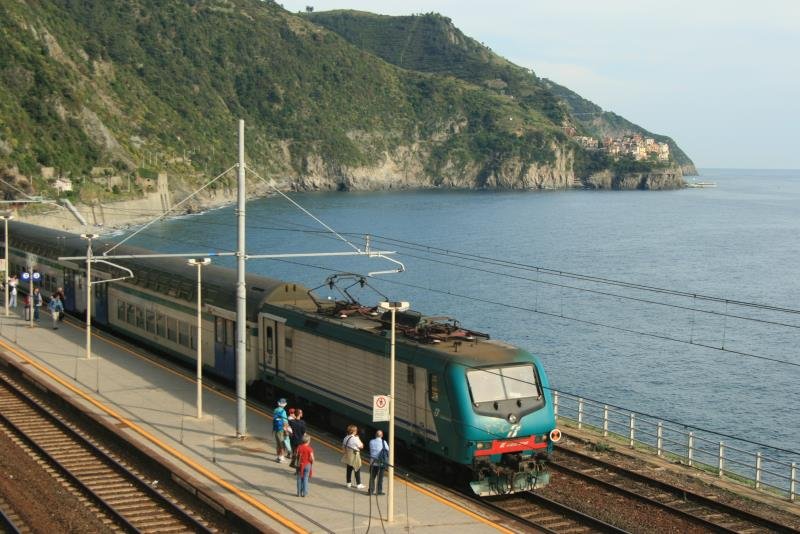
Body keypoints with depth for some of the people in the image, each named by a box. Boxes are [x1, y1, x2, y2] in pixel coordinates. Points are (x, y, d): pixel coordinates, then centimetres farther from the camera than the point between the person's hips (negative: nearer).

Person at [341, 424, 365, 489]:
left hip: (348, 456, 7)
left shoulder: (346, 438, 2)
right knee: (357, 470, 2)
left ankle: (349, 483, 22)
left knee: (349, 470, 15)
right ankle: (358, 484, 5)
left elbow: (343, 447, 10)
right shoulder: (355, 439, -20)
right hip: (354, 456, -7)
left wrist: (344, 453, 20)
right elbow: (361, 446, -10)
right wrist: (358, 439, -2)